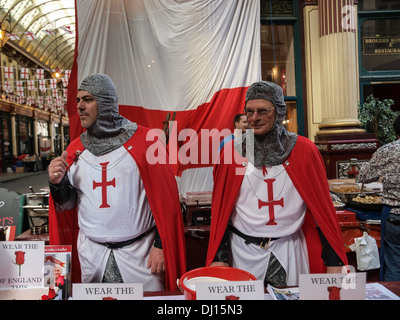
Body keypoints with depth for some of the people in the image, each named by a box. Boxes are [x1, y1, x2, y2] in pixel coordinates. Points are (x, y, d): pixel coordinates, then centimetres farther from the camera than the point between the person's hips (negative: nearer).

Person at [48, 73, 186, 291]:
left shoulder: (144, 141, -9)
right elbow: (68, 204, 11)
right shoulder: (75, 148, 4)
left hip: (139, 251, -4)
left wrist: (160, 245, -9)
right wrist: (57, 183, -9)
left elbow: (165, 199, -9)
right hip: (91, 254, 4)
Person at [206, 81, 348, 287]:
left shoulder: (304, 150, -4)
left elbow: (322, 206, 0)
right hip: (244, 251, 0)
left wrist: (334, 260, -1)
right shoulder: (232, 152, -4)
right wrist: (219, 257, -4)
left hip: (290, 250, 1)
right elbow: (221, 209, 0)